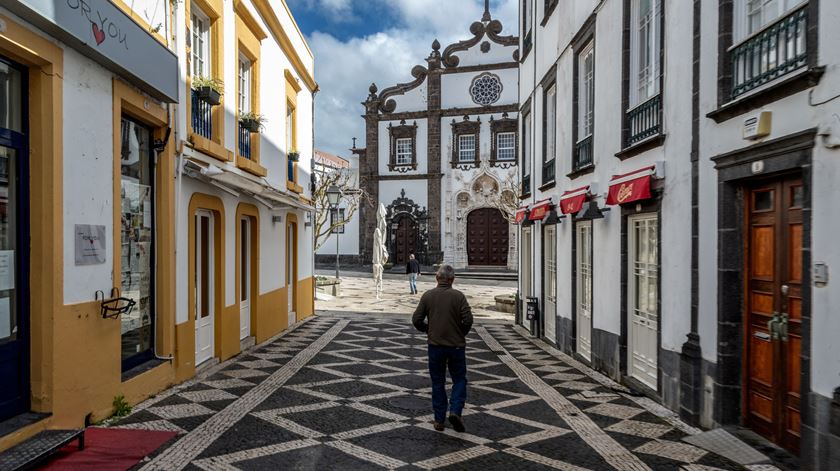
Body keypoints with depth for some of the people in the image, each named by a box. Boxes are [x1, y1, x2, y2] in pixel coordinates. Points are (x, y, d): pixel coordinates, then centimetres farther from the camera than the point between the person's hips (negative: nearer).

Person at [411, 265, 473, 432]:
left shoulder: (428, 295, -3)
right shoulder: (458, 296, -8)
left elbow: (416, 320, -4)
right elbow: (468, 320, -13)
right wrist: (461, 334, 6)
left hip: (435, 345, 2)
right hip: (456, 345, -1)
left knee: (437, 382, 13)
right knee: (459, 379, 14)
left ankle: (439, 420, 17)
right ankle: (455, 411, -4)